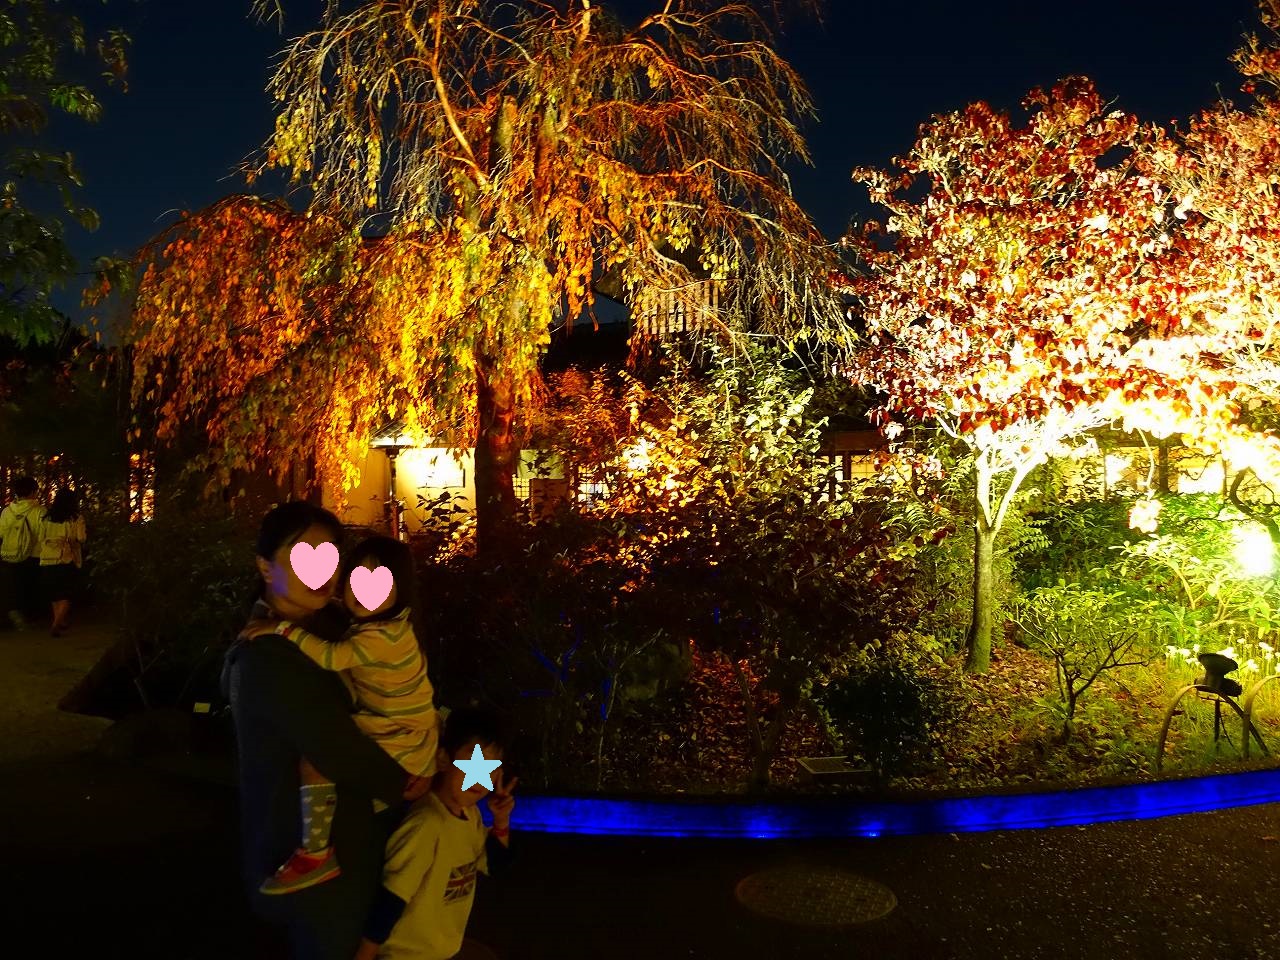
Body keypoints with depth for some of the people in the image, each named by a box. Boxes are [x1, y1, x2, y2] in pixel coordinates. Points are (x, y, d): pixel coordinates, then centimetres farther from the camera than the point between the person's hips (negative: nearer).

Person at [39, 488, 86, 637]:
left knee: (55, 595, 18)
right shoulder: (77, 519, -4)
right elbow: (81, 540, -7)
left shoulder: (47, 518, 6)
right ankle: (56, 625, -14)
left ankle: (60, 622, 26)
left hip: (47, 560, 4)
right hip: (67, 561, -4)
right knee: (66, 596, 2)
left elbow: (41, 539, 9)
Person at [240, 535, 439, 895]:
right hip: (404, 736, 10)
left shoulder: (381, 636, -25)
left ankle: (317, 853, -20)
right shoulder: (384, 624, 5)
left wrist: (279, 629, -34)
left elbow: (332, 656, -38)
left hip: (402, 745, -10)